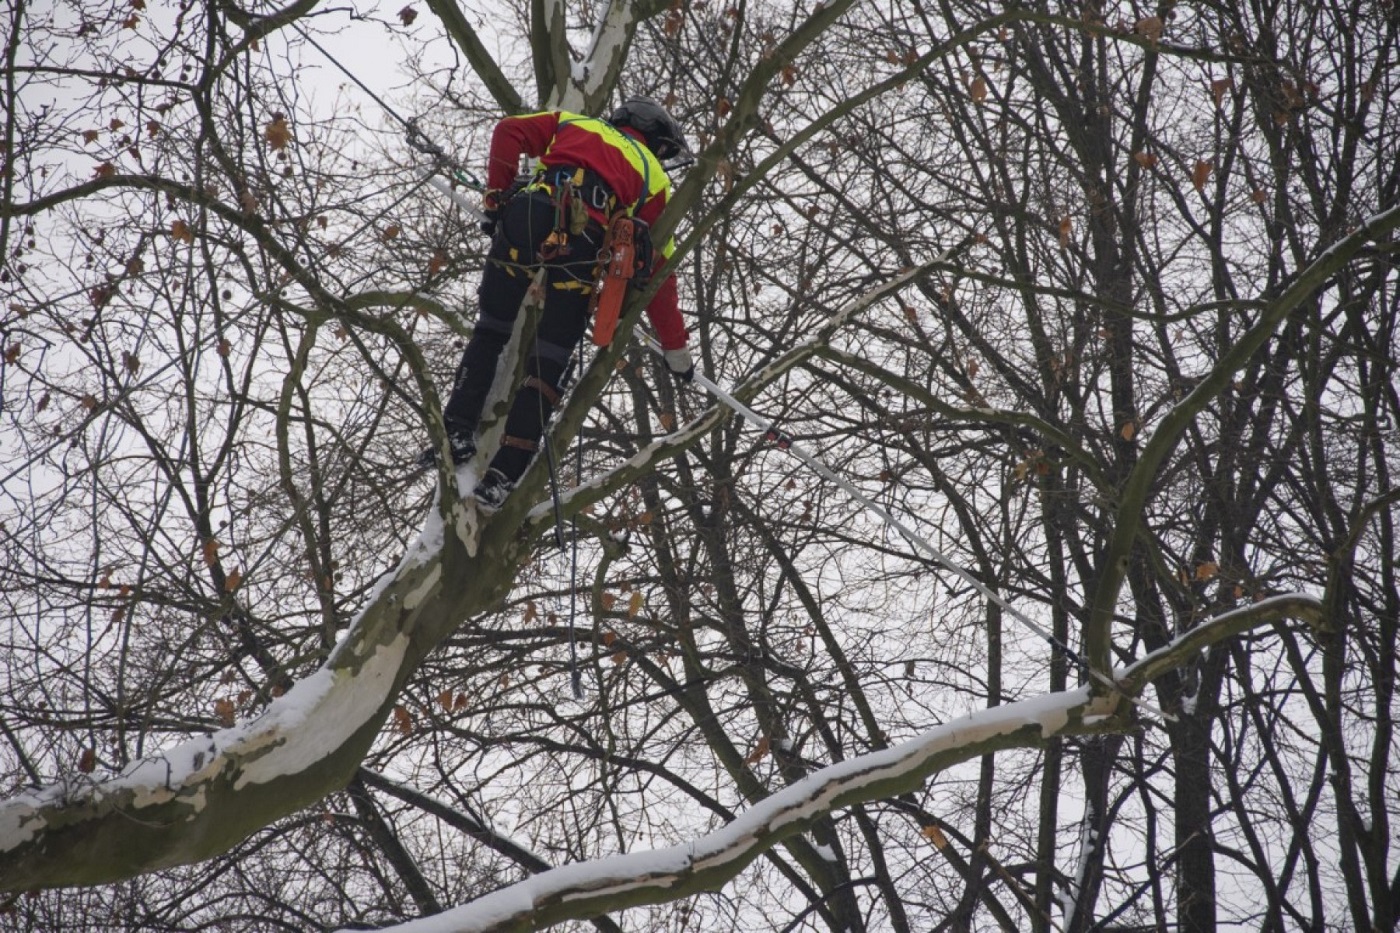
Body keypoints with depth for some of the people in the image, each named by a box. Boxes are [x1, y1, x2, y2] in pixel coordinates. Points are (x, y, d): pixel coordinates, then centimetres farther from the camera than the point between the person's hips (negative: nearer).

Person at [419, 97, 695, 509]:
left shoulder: (574, 124, 32)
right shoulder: (653, 176, 26)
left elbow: (509, 131, 14)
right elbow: (659, 270, 22)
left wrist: (495, 197, 17)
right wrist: (676, 347, 26)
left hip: (526, 216, 2)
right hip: (582, 242, -2)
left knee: (490, 331, 19)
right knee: (547, 364, 5)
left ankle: (456, 432, 9)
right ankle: (501, 477, -2)